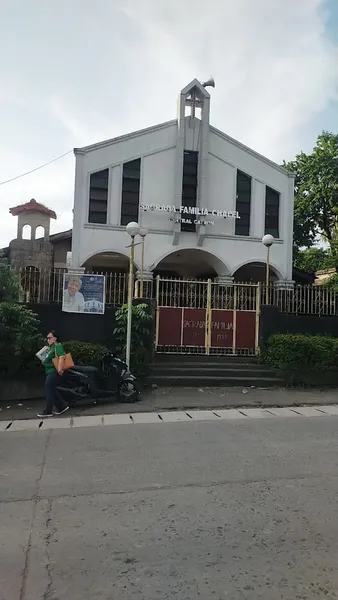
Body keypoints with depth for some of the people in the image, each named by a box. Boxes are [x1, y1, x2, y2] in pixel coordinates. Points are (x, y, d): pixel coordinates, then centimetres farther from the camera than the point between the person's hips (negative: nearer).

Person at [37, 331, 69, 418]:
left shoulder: (58, 346, -12)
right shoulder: (52, 347, 20)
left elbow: (62, 357, -26)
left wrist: (59, 368, -35)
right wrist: (44, 361, 11)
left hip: (54, 372, -10)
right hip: (50, 372, 10)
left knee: (49, 390, -7)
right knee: (52, 390, 13)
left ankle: (48, 411, -1)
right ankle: (62, 406, 21)